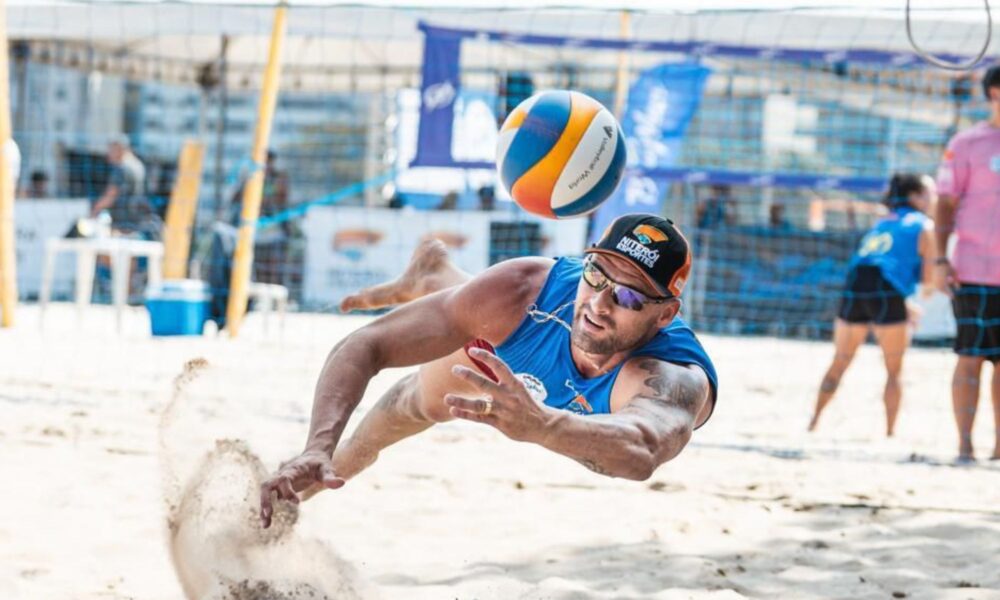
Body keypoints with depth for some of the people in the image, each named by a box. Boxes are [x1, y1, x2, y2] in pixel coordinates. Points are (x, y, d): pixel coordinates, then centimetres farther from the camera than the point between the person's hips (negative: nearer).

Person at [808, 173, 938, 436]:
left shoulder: (882, 222, 27)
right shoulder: (924, 226, 7)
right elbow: (929, 278, 1)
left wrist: (902, 307, 33)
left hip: (854, 287, 5)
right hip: (887, 295, -5)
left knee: (839, 364, 16)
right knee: (894, 372, 8)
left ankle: (814, 422, 14)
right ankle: (890, 432, 6)